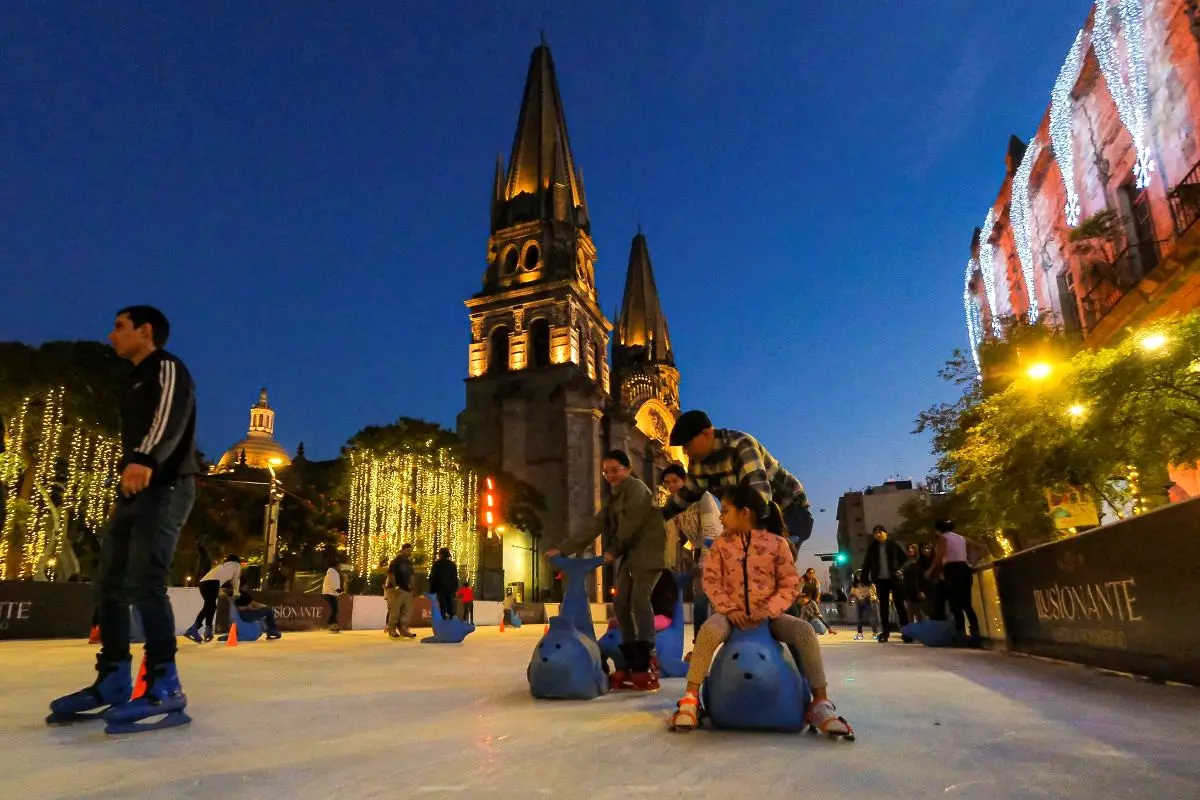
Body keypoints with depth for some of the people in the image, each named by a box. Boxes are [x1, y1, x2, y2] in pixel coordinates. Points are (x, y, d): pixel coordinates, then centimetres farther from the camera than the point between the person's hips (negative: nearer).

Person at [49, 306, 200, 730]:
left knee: (143, 582, -18)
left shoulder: (167, 367, -4)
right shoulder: (137, 382, 26)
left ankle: (165, 687, -18)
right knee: (111, 583, 9)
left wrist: (145, 460, -41)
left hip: (166, 488, -10)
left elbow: (169, 416, -24)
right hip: (136, 491, 10)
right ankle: (112, 680, 17)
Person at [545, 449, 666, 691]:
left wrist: (613, 551, -9)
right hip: (630, 554, 9)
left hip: (647, 552, -9)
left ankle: (645, 667, -23)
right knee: (621, 604, 2)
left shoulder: (636, 488, -4)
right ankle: (633, 665, 6)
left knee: (639, 599, -21)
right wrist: (562, 549, 11)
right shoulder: (613, 498, 21)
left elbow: (631, 523, -14)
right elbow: (595, 528, 17)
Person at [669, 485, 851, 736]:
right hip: (732, 614, 0)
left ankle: (820, 704, -17)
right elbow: (711, 580, 0)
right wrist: (729, 609, -16)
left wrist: (768, 611, -17)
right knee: (709, 631, -34)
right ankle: (690, 699, -25)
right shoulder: (721, 544, 4)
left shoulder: (776, 543, -2)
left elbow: (790, 584, -3)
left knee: (805, 631, -27)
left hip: (767, 614, 0)